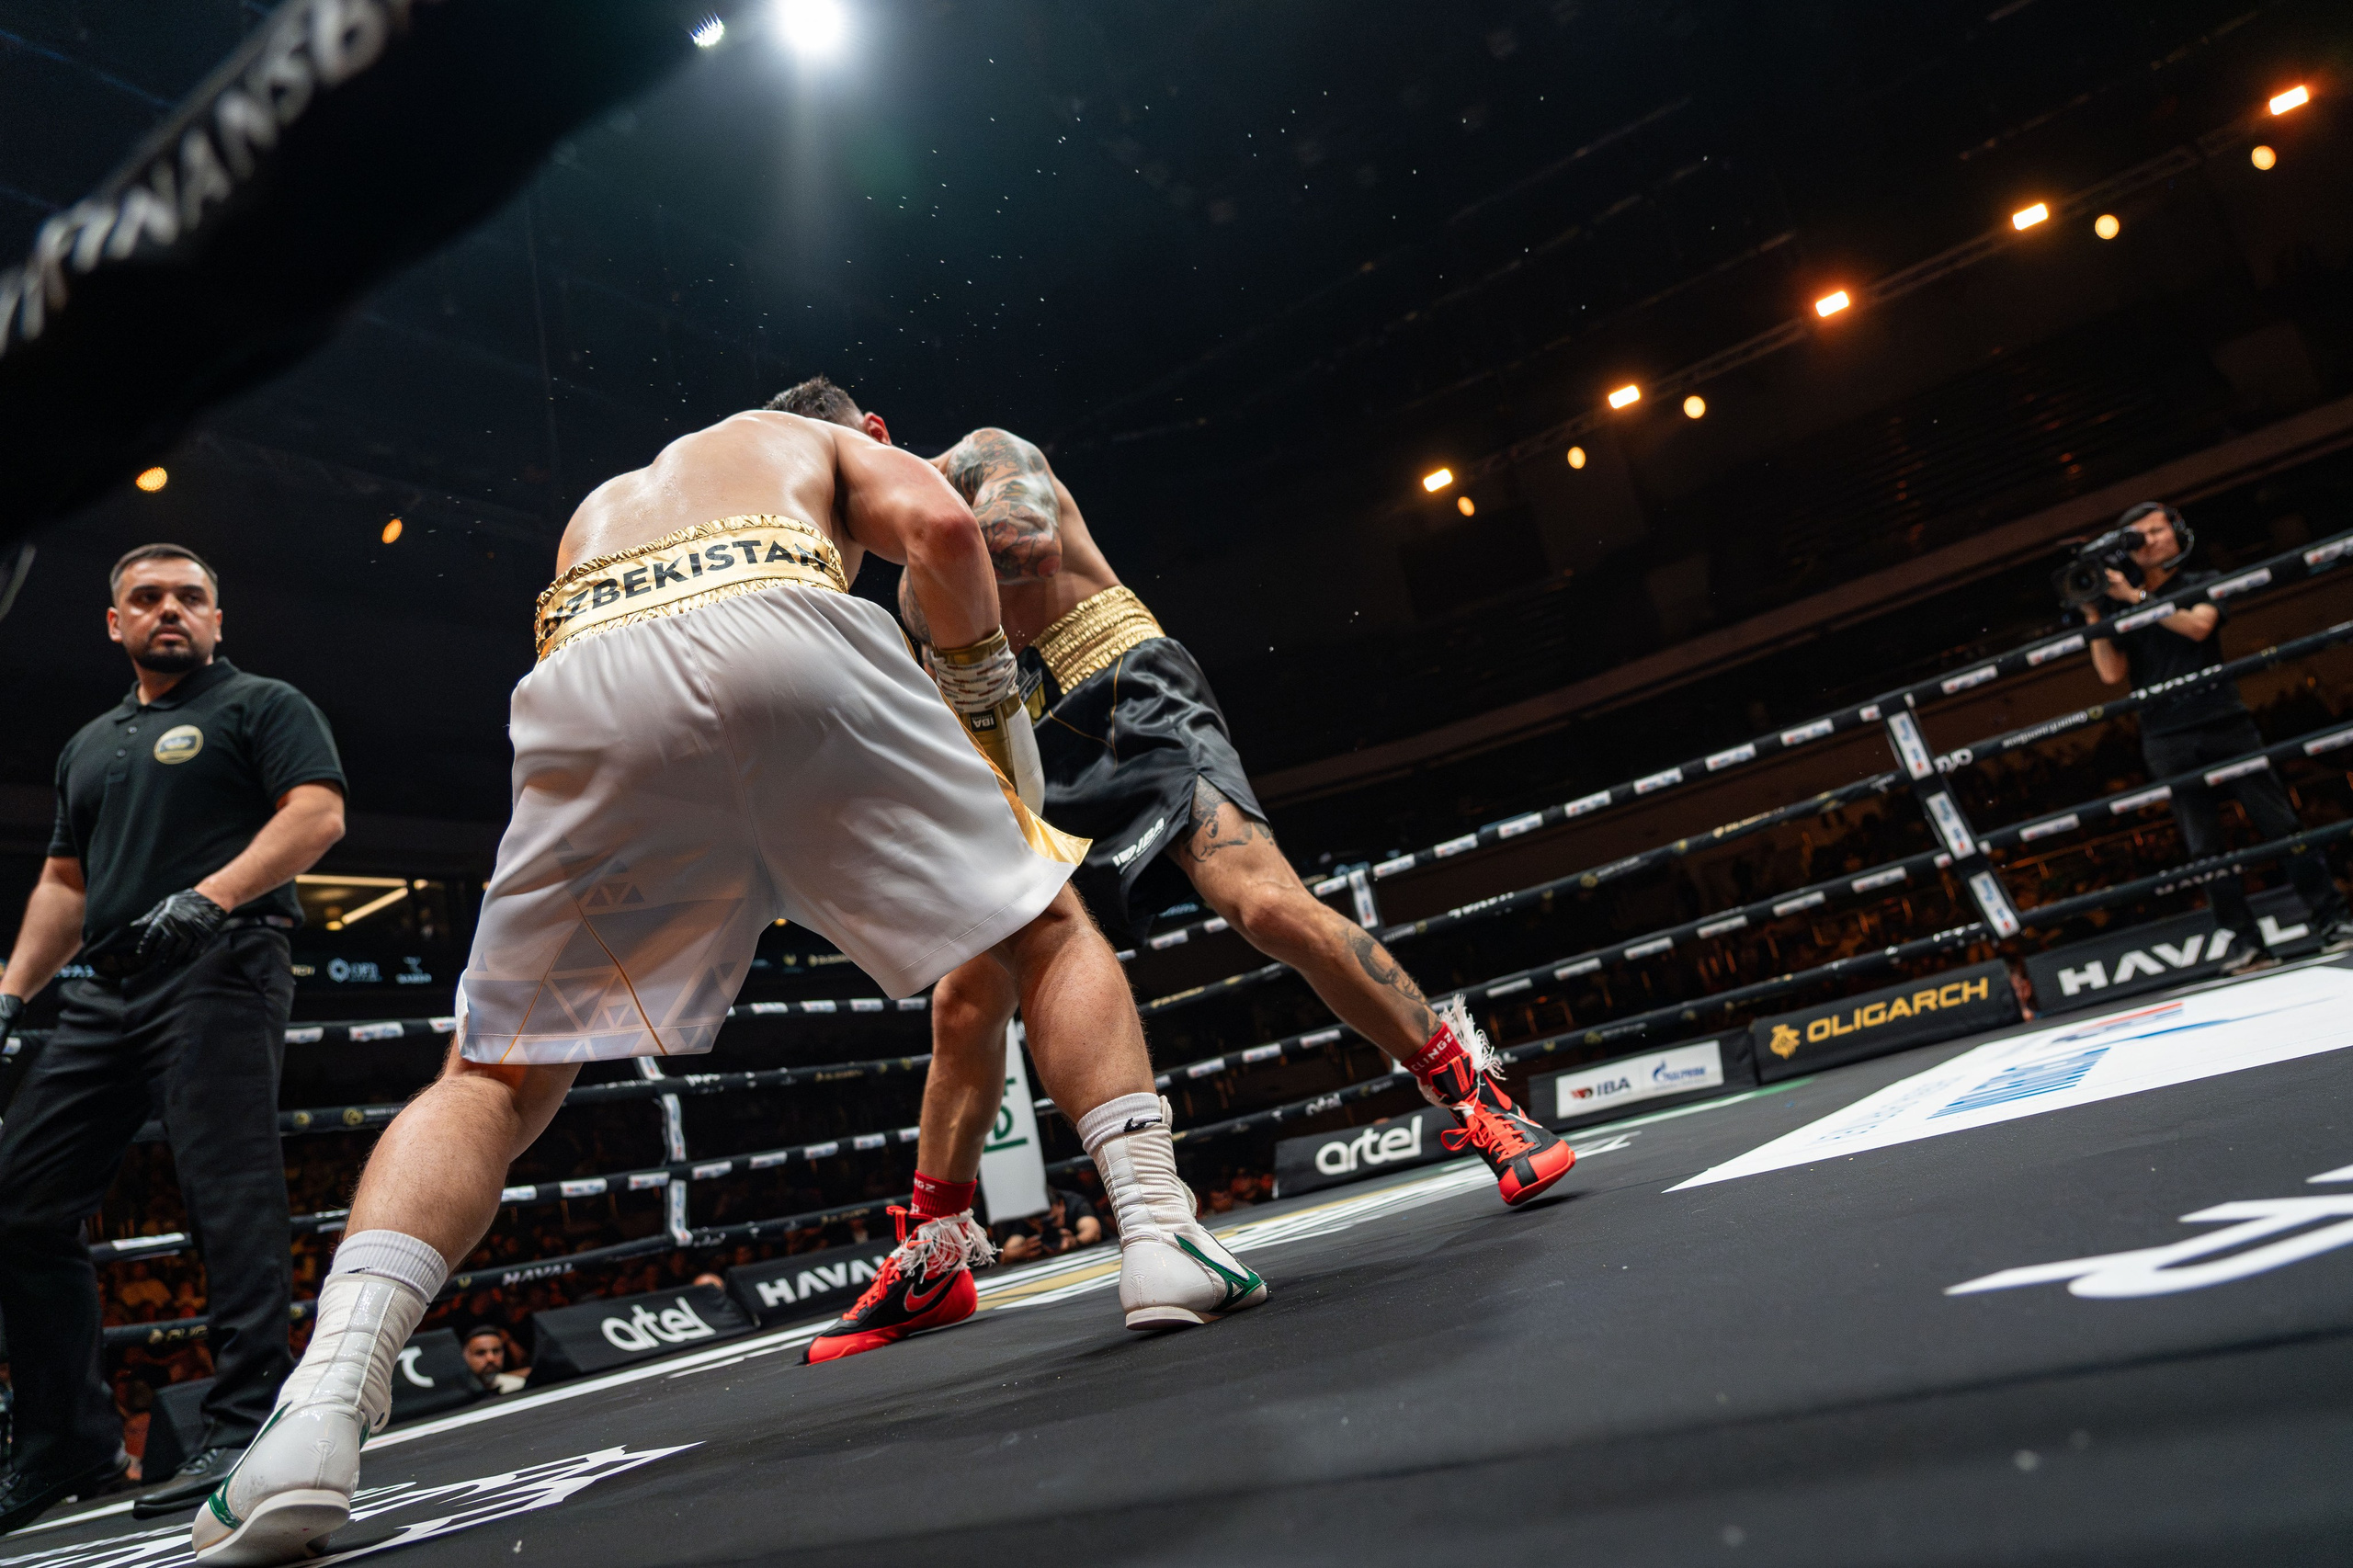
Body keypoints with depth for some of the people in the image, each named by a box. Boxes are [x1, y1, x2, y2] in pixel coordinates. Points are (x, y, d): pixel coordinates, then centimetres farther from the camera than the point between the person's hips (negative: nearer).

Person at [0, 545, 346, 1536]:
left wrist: (209, 897, -20)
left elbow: (317, 814, -8)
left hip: (218, 972, -7)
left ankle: (246, 1426, -14)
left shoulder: (262, 705, 7)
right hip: (106, 993, 8)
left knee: (230, 1194, -15)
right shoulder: (91, 745, 28)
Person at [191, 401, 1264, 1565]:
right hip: (785, 638, -2)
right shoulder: (809, 440, 36)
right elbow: (940, 523, 11)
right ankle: (1160, 1232, 4)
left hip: (591, 693, 3)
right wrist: (984, 697, 22)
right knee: (1049, 933, 17)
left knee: (492, 1081, 16)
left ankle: (323, 1401, -4)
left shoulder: (594, 509, 45)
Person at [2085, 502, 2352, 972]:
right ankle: (2245, 941, 1)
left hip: (2224, 724, -1)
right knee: (2205, 847, -2)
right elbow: (2112, 674, 2)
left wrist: (2136, 597, -12)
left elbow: (2198, 626, -10)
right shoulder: (2122, 609, 13)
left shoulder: (2203, 584, 12)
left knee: (2279, 822, -3)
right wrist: (2094, 616, -4)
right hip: (2168, 742, 1)